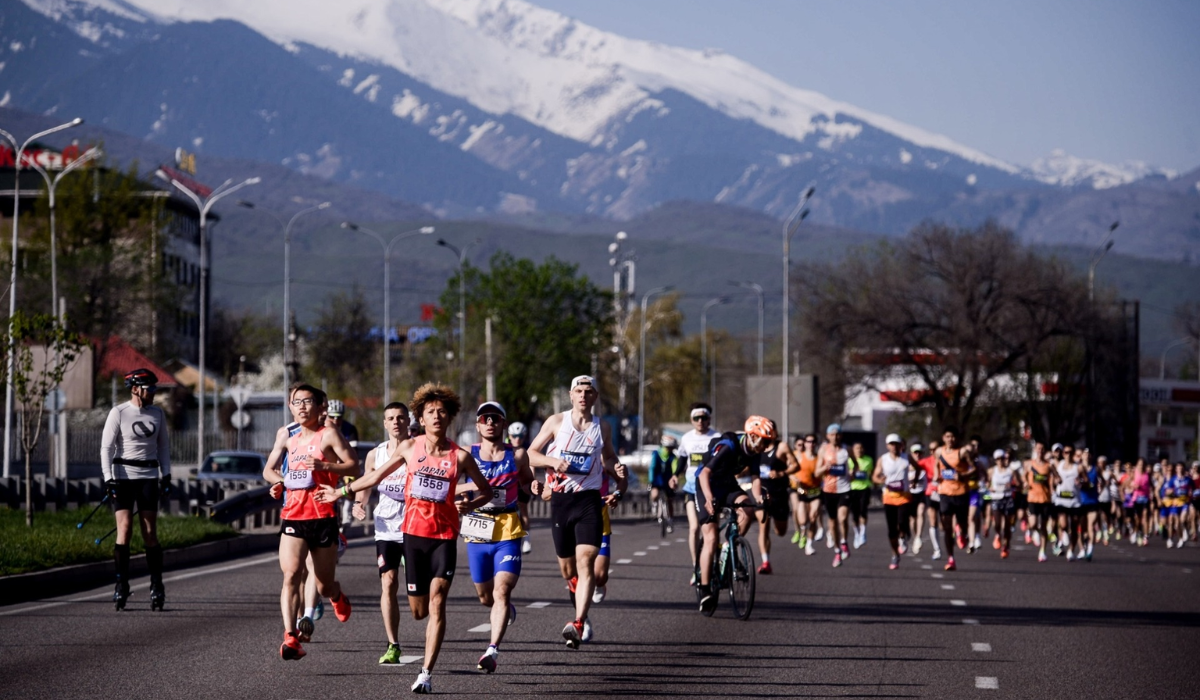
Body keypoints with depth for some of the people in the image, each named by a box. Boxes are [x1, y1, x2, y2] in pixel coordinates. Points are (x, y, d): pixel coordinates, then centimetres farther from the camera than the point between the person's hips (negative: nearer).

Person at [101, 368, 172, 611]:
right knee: (124, 530, -8)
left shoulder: (157, 414, 8)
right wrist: (108, 479, -12)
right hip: (123, 475, -3)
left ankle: (157, 585, 5)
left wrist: (166, 475, 9)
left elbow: (163, 445, 17)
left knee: (150, 532, -2)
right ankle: (121, 585, -2)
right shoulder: (118, 413, -4)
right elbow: (106, 447, -4)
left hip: (149, 476, 3)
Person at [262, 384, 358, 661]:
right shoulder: (286, 437, 13)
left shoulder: (328, 435, -2)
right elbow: (268, 469, 24)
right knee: (290, 575, -19)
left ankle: (337, 596, 47)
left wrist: (324, 466, -24)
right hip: (293, 516, 3)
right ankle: (290, 638, -25)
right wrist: (279, 481, 2)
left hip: (323, 517, -3)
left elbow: (354, 466, -8)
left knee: (325, 587, 9)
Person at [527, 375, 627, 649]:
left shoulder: (602, 428, 8)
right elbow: (531, 454, 5)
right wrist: (553, 461, -14)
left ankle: (578, 624, -27)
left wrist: (617, 471, 2)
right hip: (560, 500, 1)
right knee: (567, 568, 9)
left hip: (589, 501, -1)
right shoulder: (556, 422, 3)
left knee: (586, 561, -17)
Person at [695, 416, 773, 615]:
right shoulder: (727, 447, -29)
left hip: (728, 486, 6)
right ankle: (705, 592, -11)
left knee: (745, 512, -26)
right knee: (711, 538, -13)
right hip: (708, 486, -6)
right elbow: (704, 473, -35)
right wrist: (709, 498, -49)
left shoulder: (753, 451, -8)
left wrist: (758, 498, -26)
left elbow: (754, 478, -6)